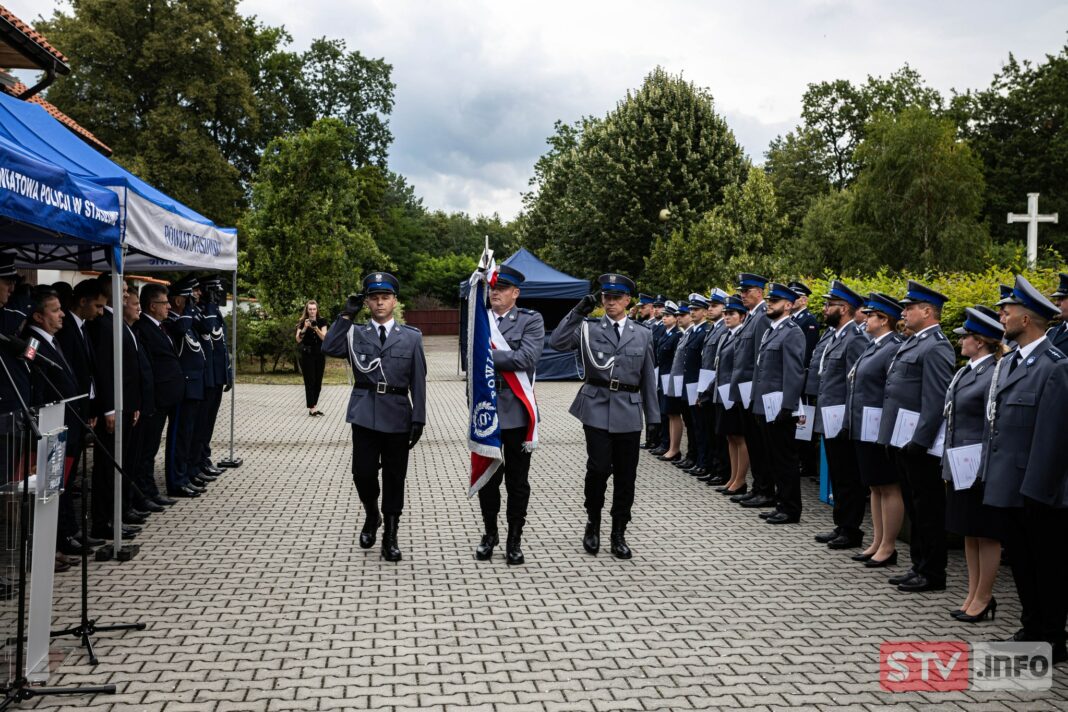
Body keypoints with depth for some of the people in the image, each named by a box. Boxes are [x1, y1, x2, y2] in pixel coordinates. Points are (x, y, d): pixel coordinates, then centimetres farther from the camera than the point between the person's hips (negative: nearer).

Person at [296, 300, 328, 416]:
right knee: (309, 381, -6)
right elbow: (298, 339, -6)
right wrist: (305, 328, -19)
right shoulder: (303, 322, 1)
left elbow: (324, 337, -6)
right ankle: (311, 408, -7)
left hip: (320, 354, 2)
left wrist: (316, 328, -21)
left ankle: (314, 406, 15)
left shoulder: (321, 321, 4)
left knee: (318, 381, 6)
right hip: (307, 355, -2)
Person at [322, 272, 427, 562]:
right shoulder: (356, 334, 8)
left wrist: (418, 419, -4)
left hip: (398, 415, 0)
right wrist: (346, 315, -10)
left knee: (394, 477, 6)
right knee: (363, 472, -3)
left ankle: (390, 536, 18)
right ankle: (371, 515, 27)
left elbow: (418, 382, 3)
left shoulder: (412, 337, 7)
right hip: (365, 414, 0)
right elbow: (329, 348, -12)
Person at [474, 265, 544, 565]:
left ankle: (514, 539, 21)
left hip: (516, 411, -3)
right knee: (487, 477, 12)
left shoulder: (531, 320, -3)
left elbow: (526, 359, -17)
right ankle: (490, 533, 29)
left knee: (517, 480, 8)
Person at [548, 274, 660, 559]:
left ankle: (619, 533, 19)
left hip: (628, 411, 2)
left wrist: (654, 417, 9)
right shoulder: (588, 329, 5)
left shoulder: (642, 335, 11)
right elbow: (556, 343, -11)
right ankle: (593, 523, 14)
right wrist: (577, 312, -13)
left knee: (625, 474, 5)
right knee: (599, 467, -11)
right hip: (597, 408, -2)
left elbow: (648, 379, 12)